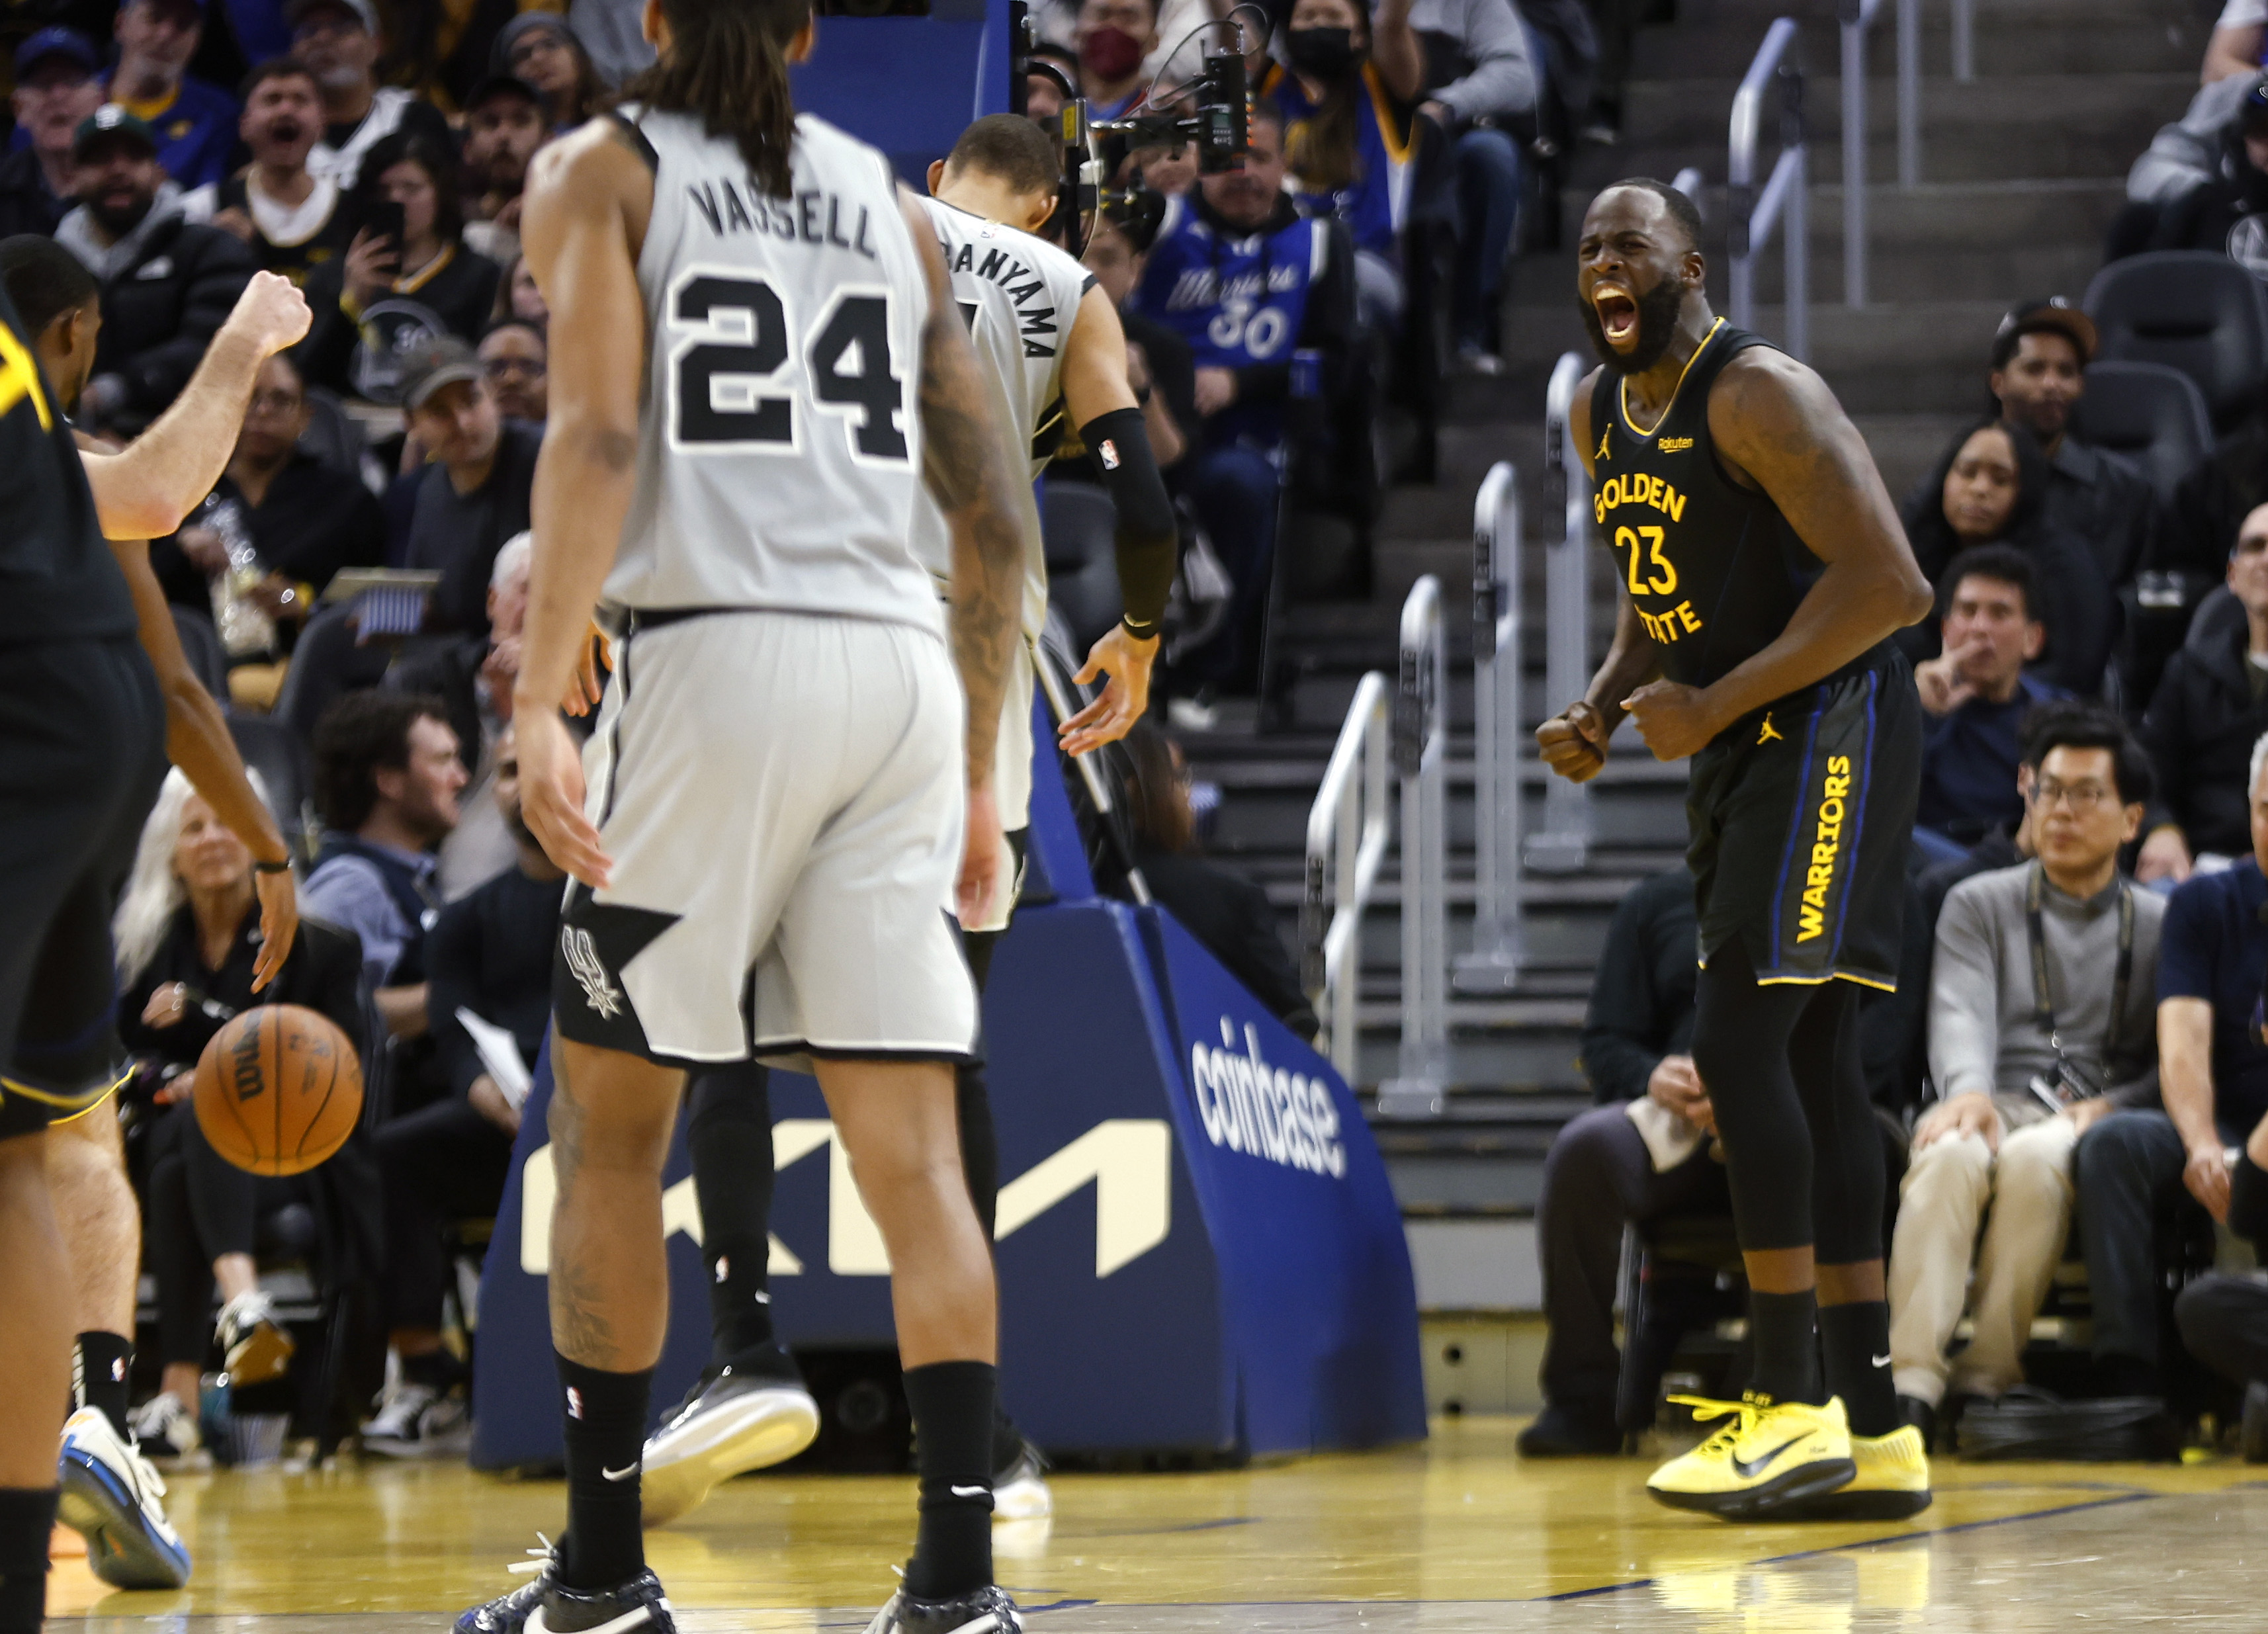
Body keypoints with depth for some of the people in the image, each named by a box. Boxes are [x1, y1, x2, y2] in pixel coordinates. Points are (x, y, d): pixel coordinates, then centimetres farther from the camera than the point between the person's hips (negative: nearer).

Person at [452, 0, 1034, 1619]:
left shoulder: (601, 169, 8)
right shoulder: (892, 201, 20)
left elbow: (598, 433, -9)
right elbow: (996, 514, 17)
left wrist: (541, 701, -15)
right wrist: (977, 770, 23)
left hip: (717, 653, -3)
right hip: (902, 667, 4)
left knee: (612, 1117, 9)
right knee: (914, 1146, 1)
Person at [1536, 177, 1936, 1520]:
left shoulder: (1762, 397, -17)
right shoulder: (1600, 415, 11)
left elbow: (1891, 586, -22)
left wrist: (1713, 707, -21)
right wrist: (1600, 712, 4)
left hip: (1831, 728, -9)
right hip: (1741, 751, 9)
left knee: (1740, 1041, -16)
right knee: (1808, 1061, 7)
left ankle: (1794, 1407, -14)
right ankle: (1874, 1432, 9)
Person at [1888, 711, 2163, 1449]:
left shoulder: (2161, 925, 20)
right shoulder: (1979, 905, 20)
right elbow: (1961, 1009, 1)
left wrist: (2108, 1109, -12)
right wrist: (1968, 1091, -22)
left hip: (2097, 1130, -1)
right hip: (1996, 1106, 1)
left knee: (2033, 1159, -37)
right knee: (1950, 1157, -36)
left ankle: (1986, 1378, -35)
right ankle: (1911, 1381, -48)